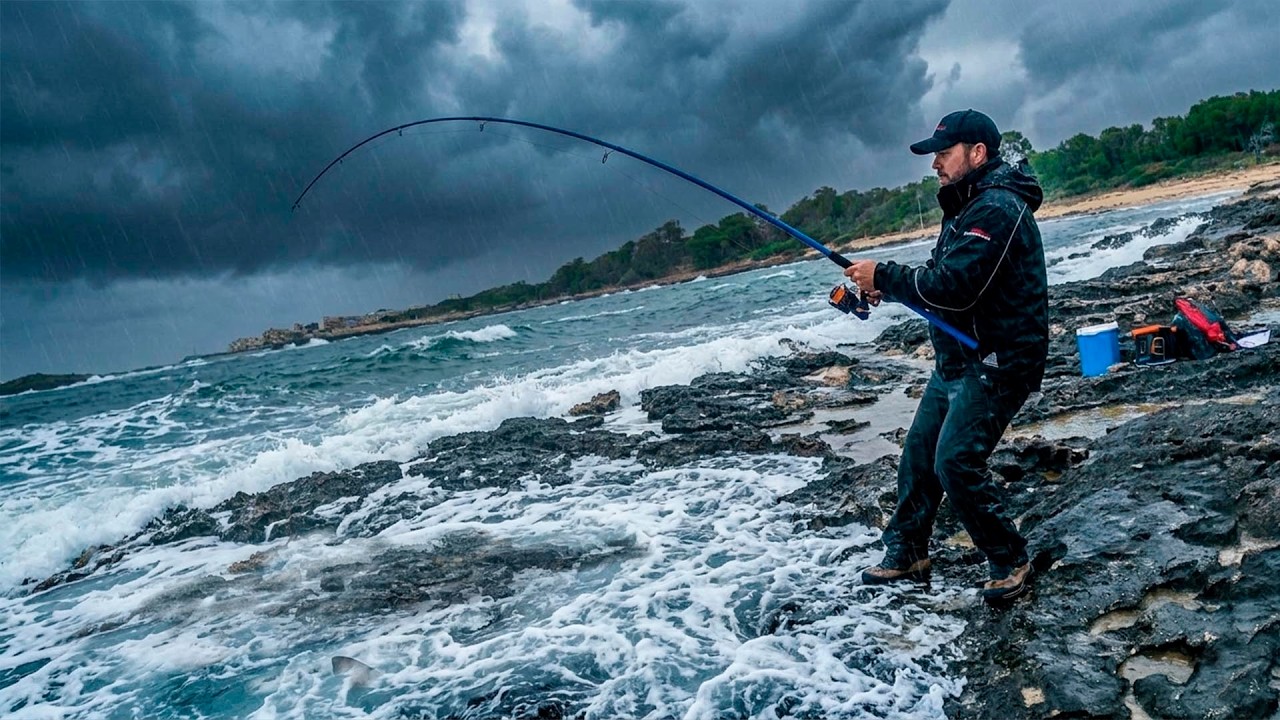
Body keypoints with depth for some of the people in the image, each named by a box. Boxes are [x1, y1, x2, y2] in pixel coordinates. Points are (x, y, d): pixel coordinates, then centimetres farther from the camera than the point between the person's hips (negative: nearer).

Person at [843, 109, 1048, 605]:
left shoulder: (997, 209, -19)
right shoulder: (968, 206, 15)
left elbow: (953, 286, -28)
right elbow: (943, 281, 18)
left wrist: (883, 277, -18)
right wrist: (887, 287, 1)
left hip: (996, 364, -10)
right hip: (957, 360, 10)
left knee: (956, 462, -15)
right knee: (919, 453, 11)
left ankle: (1009, 561, 6)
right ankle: (906, 554, 25)